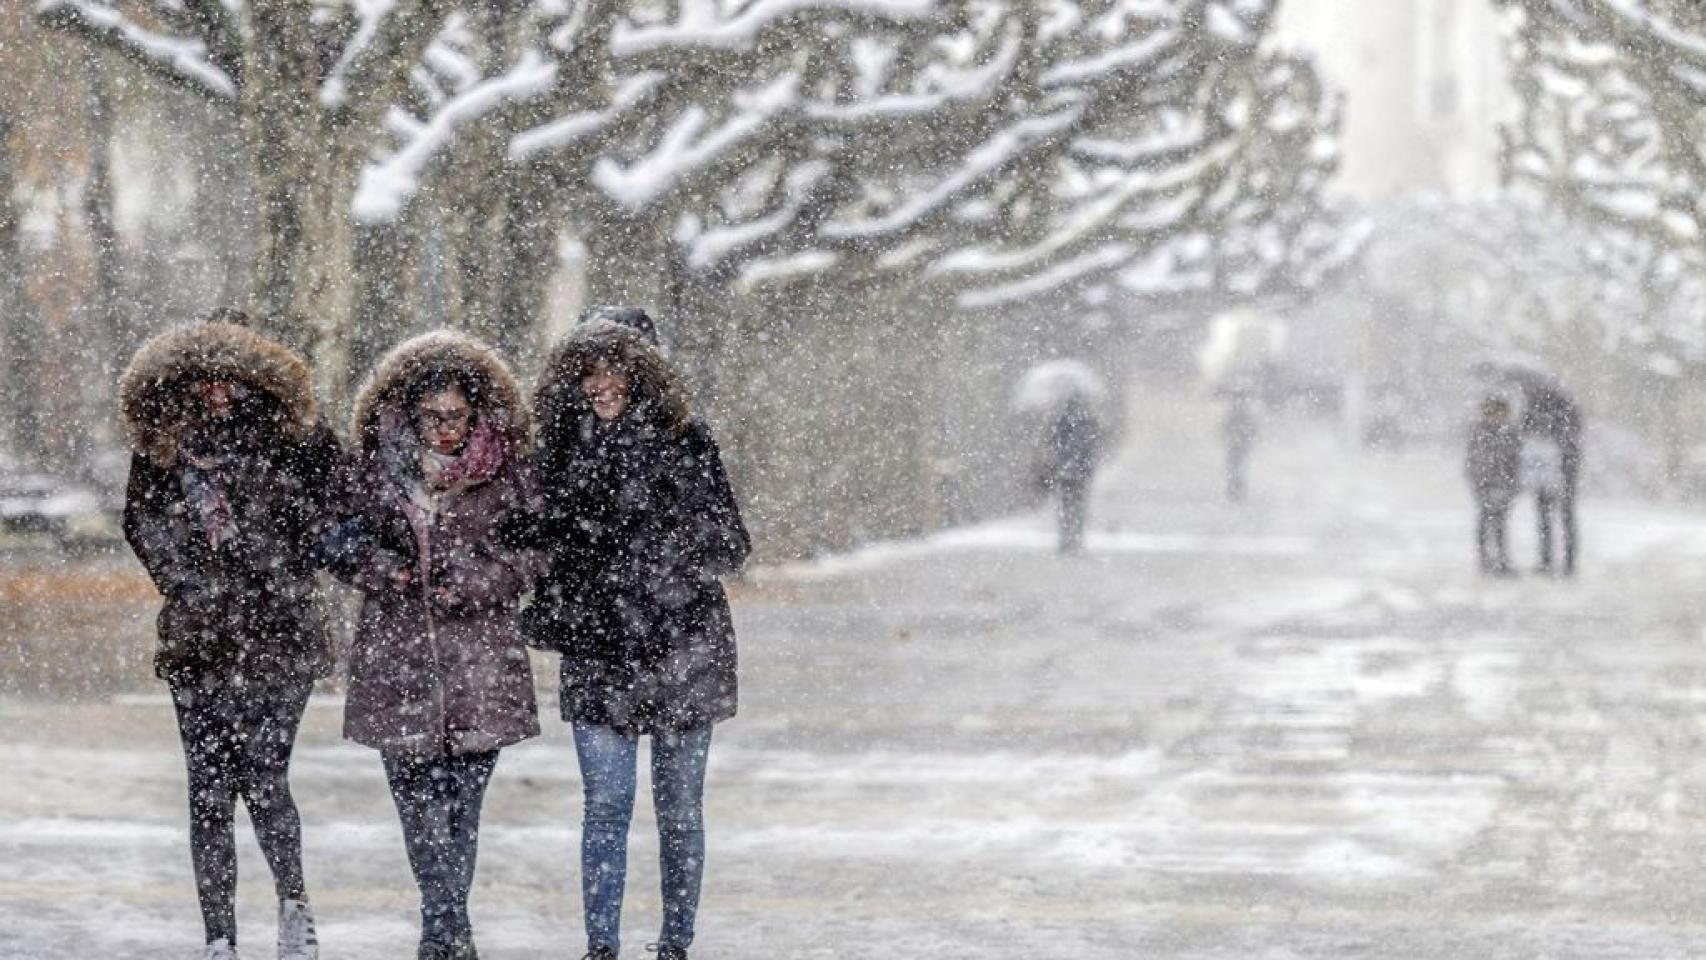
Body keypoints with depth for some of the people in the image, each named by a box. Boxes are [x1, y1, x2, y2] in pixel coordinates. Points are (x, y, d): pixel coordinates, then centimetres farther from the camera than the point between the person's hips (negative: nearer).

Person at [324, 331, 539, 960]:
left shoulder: (501, 469, 3)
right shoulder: (381, 465, 6)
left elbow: (526, 555, 6)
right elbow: (343, 541, 13)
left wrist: (474, 584, -10)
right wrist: (377, 566, -7)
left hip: (478, 663, -1)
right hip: (397, 659, 1)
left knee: (461, 798, -4)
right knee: (415, 794, 1)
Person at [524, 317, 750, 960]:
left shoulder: (683, 439, -1)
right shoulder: (562, 447, 6)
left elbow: (731, 544, 1)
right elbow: (547, 544, 16)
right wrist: (547, 622, 5)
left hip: (683, 649, -1)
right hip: (597, 652, 1)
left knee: (680, 807, 4)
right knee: (605, 806, -2)